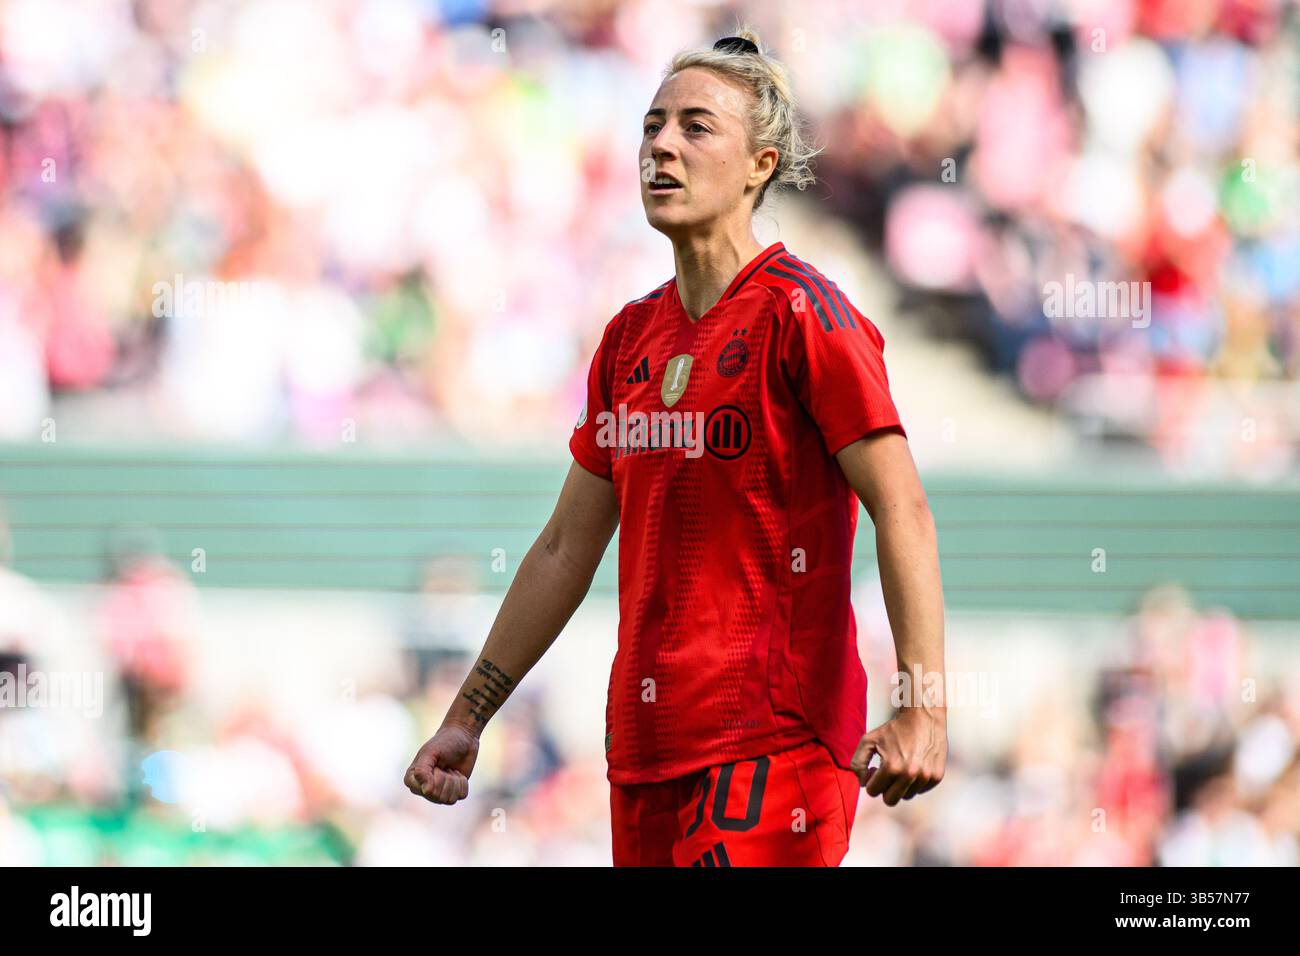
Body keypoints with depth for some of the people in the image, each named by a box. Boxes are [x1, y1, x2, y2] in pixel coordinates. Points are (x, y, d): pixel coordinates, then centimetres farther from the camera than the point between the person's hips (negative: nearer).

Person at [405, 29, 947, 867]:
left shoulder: (801, 315, -7)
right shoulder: (632, 335, 15)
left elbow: (902, 512, -14)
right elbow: (566, 548, 21)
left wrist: (924, 706, -25)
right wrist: (467, 719, 20)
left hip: (774, 736, -7)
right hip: (647, 747, 7)